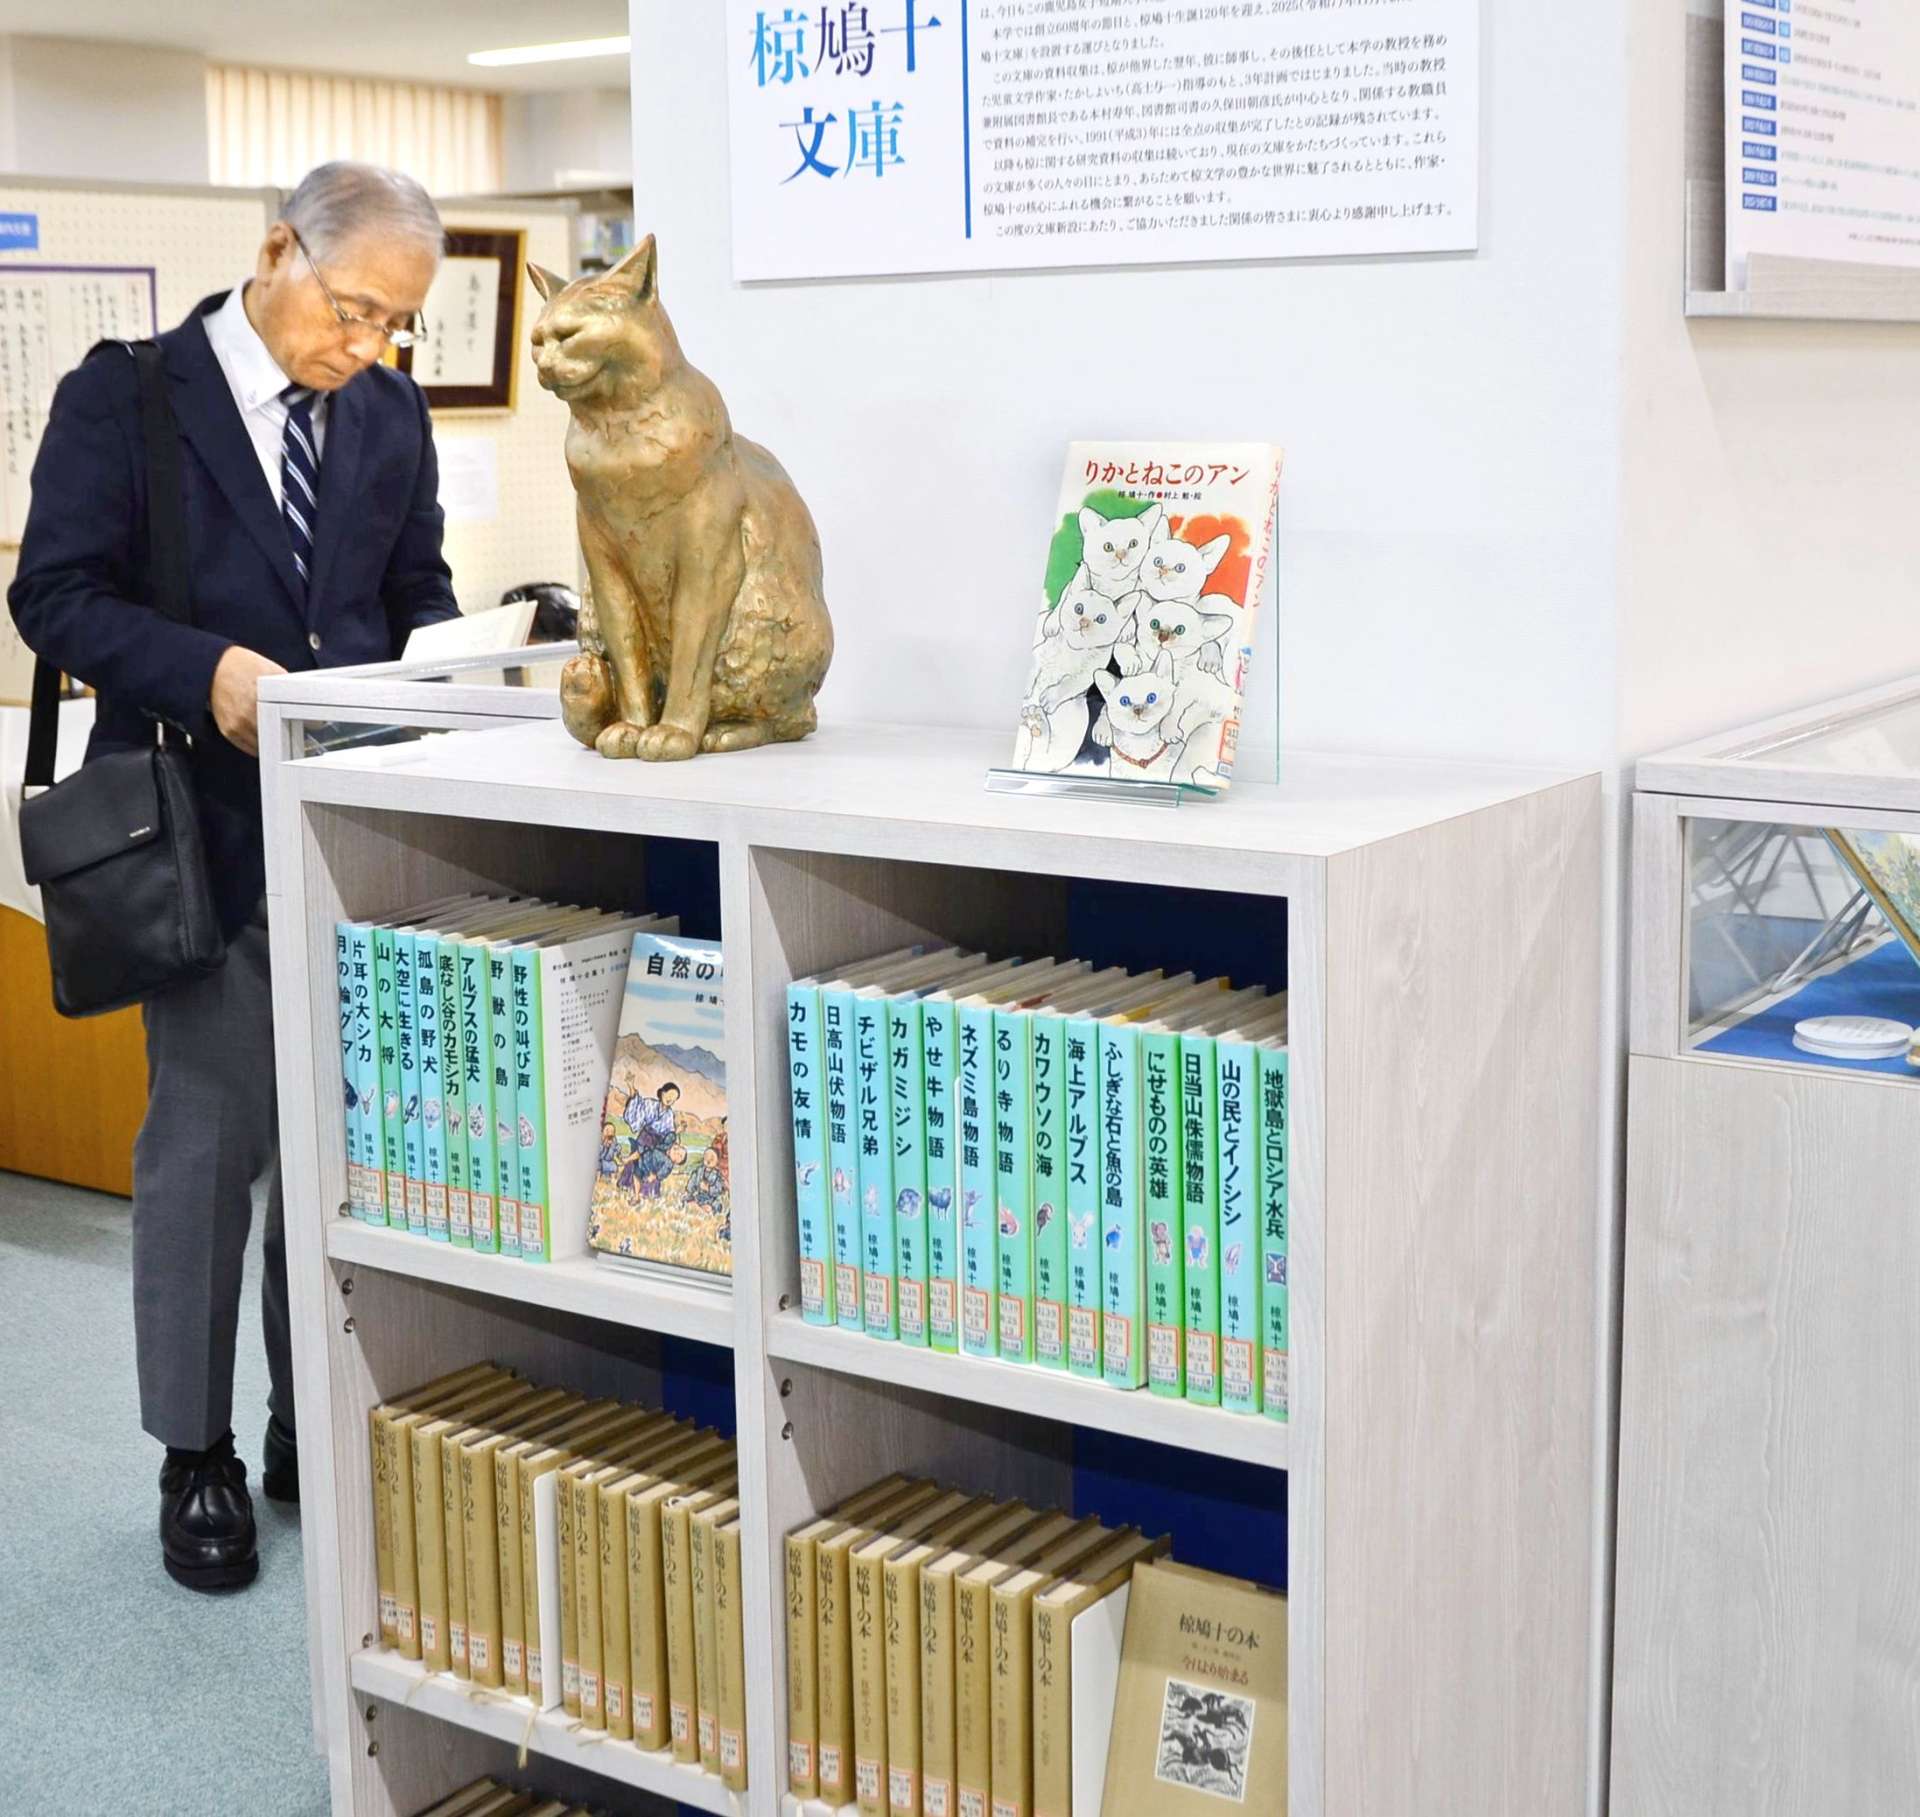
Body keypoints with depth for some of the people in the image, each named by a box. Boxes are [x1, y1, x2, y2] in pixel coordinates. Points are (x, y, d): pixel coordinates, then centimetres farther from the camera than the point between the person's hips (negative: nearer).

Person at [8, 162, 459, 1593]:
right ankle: (197, 1456, 17)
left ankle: (318, 1424, 25)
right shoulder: (124, 396, -5)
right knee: (210, 1138, 1)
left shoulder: (390, 413, 8)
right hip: (206, 821, -4)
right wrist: (209, 670, -23)